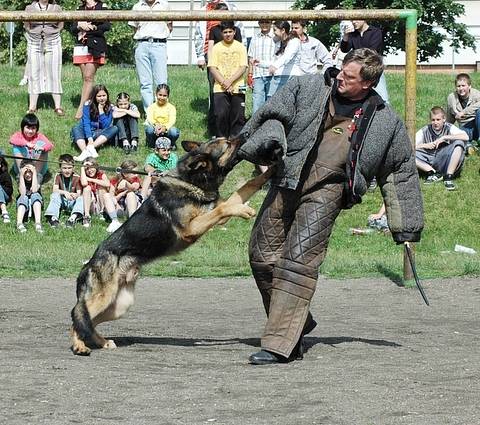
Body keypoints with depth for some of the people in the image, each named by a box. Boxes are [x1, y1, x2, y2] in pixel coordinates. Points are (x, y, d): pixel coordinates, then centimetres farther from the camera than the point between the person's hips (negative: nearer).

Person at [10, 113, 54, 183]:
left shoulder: (39, 136, -2)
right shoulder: (19, 135, -2)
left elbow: (50, 145, -18)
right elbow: (12, 139, -25)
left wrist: (42, 148, -42)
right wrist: (26, 143, -40)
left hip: (38, 166, 0)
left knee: (41, 143, -19)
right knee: (16, 146, -19)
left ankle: (38, 176, -26)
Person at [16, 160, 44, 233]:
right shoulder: (20, 178, -3)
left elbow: (34, 190, -22)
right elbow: (22, 193, -20)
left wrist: (34, 173, -20)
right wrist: (21, 175, -22)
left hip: (36, 205, 0)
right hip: (23, 205, 0)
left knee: (35, 195, -30)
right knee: (23, 198, -31)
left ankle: (38, 223, -48)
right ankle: (19, 223, -53)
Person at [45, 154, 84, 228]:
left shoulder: (76, 177, -6)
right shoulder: (58, 176, -3)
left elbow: (79, 193, -12)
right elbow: (54, 190, -17)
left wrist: (75, 195, -37)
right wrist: (65, 193, -36)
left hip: (72, 202, 0)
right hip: (62, 201, 0)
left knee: (81, 199, -29)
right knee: (55, 195, -29)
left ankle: (73, 218, -50)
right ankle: (53, 218, -41)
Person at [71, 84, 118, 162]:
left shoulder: (109, 108, -2)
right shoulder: (88, 105, -7)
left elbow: (106, 127, -11)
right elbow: (86, 123, -16)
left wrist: (101, 111, -18)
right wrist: (90, 139, -29)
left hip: (99, 135, 1)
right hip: (87, 133, -1)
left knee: (114, 129, -25)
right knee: (75, 129, -31)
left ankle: (90, 147, -42)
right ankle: (85, 152, -57)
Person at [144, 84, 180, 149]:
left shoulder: (171, 107, 2)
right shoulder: (152, 107, 3)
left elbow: (172, 121, -13)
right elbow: (150, 119, -14)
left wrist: (165, 127, -35)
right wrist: (156, 126, -36)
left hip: (166, 130, 0)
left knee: (174, 132, -32)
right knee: (149, 129, -33)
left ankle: (172, 145, 3)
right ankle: (151, 145, -3)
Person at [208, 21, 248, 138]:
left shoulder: (240, 47, 7)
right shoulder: (216, 48, 6)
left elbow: (243, 67, -1)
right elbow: (212, 68, 1)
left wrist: (230, 81, -13)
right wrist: (224, 83, -10)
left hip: (237, 89, 0)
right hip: (220, 89, 0)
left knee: (238, 117, -3)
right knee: (221, 115, -8)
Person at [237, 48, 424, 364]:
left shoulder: (385, 121, 5)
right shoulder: (309, 88, 7)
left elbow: (400, 171, 14)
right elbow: (274, 115, 15)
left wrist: (405, 227, 15)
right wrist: (270, 138, -9)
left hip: (327, 190, -4)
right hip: (286, 181, 4)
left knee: (299, 261, -17)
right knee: (263, 256, 5)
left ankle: (280, 344, -16)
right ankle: (297, 323, 25)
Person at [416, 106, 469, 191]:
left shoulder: (449, 128, -3)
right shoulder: (424, 131, 1)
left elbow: (466, 137, -20)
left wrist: (444, 138, -21)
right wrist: (424, 145, -18)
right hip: (429, 164, 1)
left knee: (459, 143, -25)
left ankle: (448, 177, -25)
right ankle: (434, 174, -23)